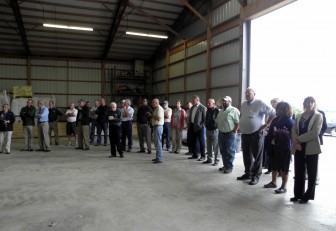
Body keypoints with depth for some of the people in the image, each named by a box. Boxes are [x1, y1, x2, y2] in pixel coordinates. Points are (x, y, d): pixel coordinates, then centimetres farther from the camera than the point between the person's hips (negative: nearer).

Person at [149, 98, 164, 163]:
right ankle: (158, 157, 23)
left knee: (158, 142, -10)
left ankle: (160, 159, -7)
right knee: (157, 142, 14)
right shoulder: (156, 109, 19)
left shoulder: (159, 108, -13)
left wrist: (151, 115, -13)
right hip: (155, 126, 11)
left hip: (158, 126, -11)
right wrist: (151, 116, 10)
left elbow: (159, 118, -24)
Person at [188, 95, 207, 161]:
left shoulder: (202, 107, -9)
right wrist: (190, 124, 11)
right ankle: (195, 155, 25)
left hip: (199, 127, -8)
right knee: (193, 141, 13)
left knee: (201, 142, 1)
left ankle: (203, 156, 9)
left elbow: (205, 118, -11)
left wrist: (202, 125, -15)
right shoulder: (192, 107, 14)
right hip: (192, 126, 8)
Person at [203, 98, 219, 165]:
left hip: (214, 130, -8)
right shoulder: (208, 110, 10)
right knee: (209, 146, 14)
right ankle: (209, 159, 24)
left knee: (215, 147, -2)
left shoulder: (217, 110, -13)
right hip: (208, 130, 8)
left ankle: (216, 160, 6)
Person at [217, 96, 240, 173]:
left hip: (230, 134, -8)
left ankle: (229, 167, 9)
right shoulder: (221, 111, 15)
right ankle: (225, 165, 25)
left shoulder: (234, 110, -9)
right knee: (223, 151, 13)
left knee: (230, 152, 0)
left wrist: (234, 131, -19)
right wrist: (219, 130, 11)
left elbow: (238, 122, -15)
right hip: (221, 134, 8)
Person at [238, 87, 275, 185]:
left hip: (256, 133, -6)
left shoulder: (260, 103, -10)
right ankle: (247, 173, 27)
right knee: (246, 155, 14)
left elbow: (273, 113, -9)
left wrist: (266, 124, -9)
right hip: (244, 134, 7)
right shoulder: (244, 104, 11)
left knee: (256, 156, 2)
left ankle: (256, 176, 12)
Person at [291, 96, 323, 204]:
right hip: (299, 148, 4)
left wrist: (299, 139, -15)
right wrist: (296, 142, -14)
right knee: (298, 172, 9)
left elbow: (315, 133, -14)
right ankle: (298, 194, 20)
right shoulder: (299, 117, 12)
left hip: (311, 148, -4)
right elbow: (293, 130, 3)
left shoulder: (318, 116, -2)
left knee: (311, 173, 7)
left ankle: (308, 196, 18)